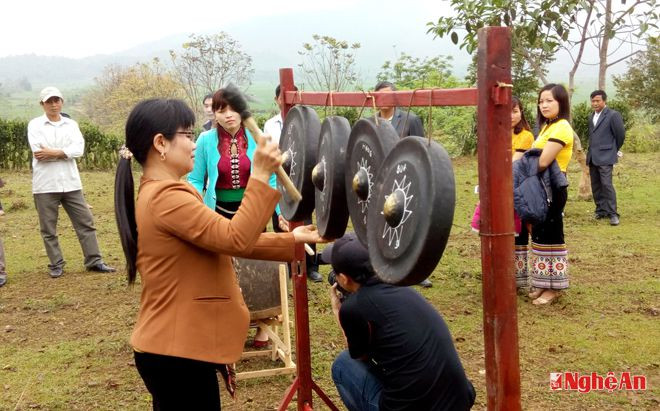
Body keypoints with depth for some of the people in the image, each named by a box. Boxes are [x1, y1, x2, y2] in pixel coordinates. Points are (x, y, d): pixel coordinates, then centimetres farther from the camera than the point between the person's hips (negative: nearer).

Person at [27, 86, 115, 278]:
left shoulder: (71, 124, 9)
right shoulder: (35, 124, 1)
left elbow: (78, 149, -7)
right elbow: (38, 152, -14)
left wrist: (53, 152, -14)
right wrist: (65, 152, -10)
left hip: (71, 183, 3)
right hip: (45, 185, -2)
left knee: (85, 222, 4)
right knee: (49, 228, 6)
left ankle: (94, 261, 12)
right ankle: (56, 265, 18)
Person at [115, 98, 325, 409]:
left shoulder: (156, 193, 13)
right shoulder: (165, 197, -21)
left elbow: (224, 241, 12)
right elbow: (236, 239, -27)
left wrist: (292, 240, 9)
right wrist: (260, 175, -23)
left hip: (172, 345, 10)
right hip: (177, 352, -10)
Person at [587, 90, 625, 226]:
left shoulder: (613, 115, -8)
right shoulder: (591, 116, 14)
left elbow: (621, 135, -4)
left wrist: (614, 150, 6)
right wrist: (591, 150, 14)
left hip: (605, 157, -7)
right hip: (592, 157, 7)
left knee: (606, 184, -13)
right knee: (596, 185, 9)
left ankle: (612, 213, -9)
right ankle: (601, 210, 18)